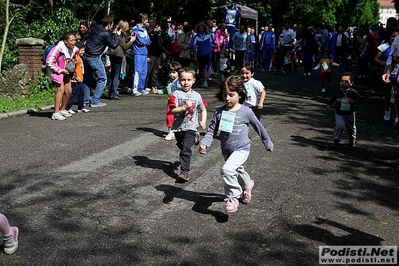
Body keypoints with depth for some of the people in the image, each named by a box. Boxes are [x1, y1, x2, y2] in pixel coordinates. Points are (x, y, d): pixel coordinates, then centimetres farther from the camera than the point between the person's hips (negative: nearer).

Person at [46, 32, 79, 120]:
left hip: (66, 71, 7)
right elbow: (49, 62, -24)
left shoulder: (74, 49, -6)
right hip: (56, 70, -7)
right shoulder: (58, 48, -28)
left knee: (69, 91, 6)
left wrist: (72, 65, 2)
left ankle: (62, 109, 27)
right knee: (61, 89, -18)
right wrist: (61, 70, -22)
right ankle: (56, 113, -14)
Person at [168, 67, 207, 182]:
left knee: (186, 148, -18)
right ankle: (184, 162, 49)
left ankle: (185, 171, -20)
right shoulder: (176, 94, -7)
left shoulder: (197, 96, 1)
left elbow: (203, 109, 15)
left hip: (191, 128, -1)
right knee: (182, 147, 22)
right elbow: (173, 110, -14)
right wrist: (185, 107, -27)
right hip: (178, 127, 2)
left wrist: (203, 121, 3)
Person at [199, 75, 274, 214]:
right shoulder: (219, 112, -6)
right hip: (226, 151, 5)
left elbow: (259, 127, 0)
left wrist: (268, 143, 11)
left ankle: (233, 198, -9)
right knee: (238, 172, 26)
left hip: (241, 149, -5)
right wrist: (204, 144, -23)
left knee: (227, 170, -27)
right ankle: (247, 185, 59)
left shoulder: (246, 111, -12)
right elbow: (212, 131, -4)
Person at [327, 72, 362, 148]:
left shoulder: (353, 92, -15)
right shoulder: (337, 92, -7)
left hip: (350, 114, 0)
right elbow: (332, 98, 11)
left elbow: (359, 100, -19)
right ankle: (336, 139, -1)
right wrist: (329, 104, 0)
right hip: (339, 114, 0)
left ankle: (352, 138, 51)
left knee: (351, 128, 17)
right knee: (340, 125, -24)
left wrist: (352, 101, -36)